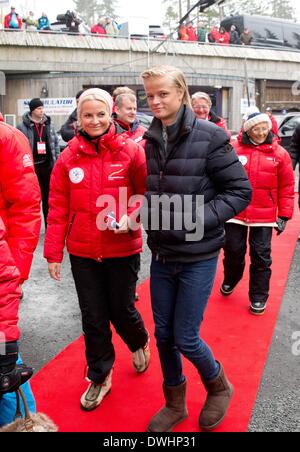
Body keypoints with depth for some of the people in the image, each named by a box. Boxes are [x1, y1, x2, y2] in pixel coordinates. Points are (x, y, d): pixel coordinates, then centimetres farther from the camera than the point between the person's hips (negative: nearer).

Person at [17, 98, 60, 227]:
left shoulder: (49, 124, 7)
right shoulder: (22, 127, -7)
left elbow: (56, 143, 12)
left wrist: (56, 162, 6)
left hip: (47, 165, 4)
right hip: (31, 167, -3)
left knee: (48, 197, 11)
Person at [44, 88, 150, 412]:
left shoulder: (130, 150, -7)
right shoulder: (69, 157, -1)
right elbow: (58, 208, 1)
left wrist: (132, 217, -20)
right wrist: (53, 252, 1)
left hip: (122, 249, -2)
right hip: (83, 252, 2)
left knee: (121, 310, 13)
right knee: (93, 318, 12)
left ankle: (139, 343, 48)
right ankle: (99, 377, 33)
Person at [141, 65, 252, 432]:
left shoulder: (209, 136, -12)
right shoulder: (151, 140, 4)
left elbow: (240, 190, -11)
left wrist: (198, 219, -21)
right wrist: (147, 214, -2)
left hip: (198, 255, -5)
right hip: (162, 254, 5)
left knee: (185, 337, 2)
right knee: (163, 334, 13)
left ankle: (219, 387, 34)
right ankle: (175, 404, 36)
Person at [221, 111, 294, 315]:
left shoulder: (279, 153, 0)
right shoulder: (234, 150, -2)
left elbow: (287, 187, 2)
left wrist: (284, 215, 0)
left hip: (264, 216, 0)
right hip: (235, 212, 0)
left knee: (261, 256, 5)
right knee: (233, 250, 10)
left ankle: (259, 296, 21)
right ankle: (230, 281, 40)